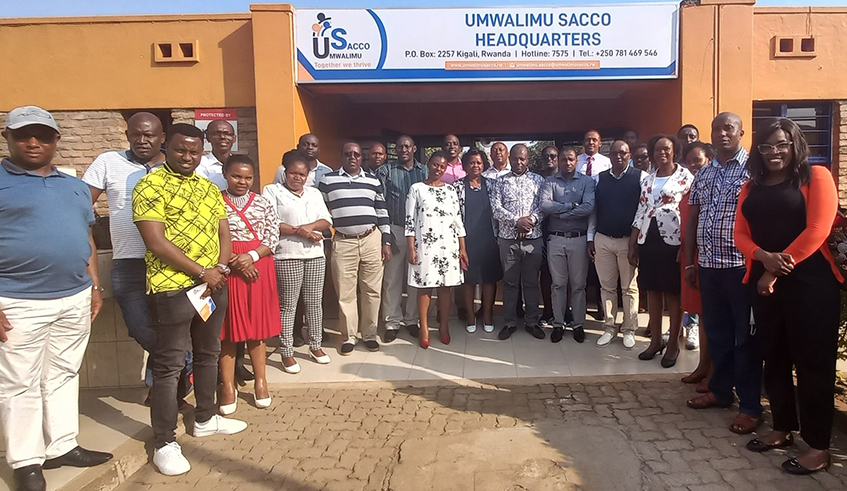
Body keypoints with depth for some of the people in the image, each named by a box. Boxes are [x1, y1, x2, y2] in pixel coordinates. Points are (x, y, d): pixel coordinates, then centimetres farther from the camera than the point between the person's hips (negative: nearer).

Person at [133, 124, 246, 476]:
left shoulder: (210, 188, 13)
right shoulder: (150, 187, -8)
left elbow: (223, 233, 12)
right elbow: (156, 241, -16)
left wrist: (220, 268, -7)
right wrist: (202, 272, -16)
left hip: (214, 284, 7)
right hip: (173, 287, -7)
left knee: (208, 354, 18)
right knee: (169, 365, 0)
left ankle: (205, 419, 36)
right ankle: (164, 443, 12)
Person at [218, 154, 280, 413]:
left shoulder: (263, 203, 5)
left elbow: (273, 237, 2)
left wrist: (251, 256, -14)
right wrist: (233, 262, -16)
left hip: (258, 267, 2)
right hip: (226, 268, -1)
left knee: (257, 325, 8)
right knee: (228, 327, 3)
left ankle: (260, 381, 19)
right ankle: (228, 386, 12)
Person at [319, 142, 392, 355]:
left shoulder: (373, 181, 10)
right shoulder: (328, 180, 5)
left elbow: (382, 213, 11)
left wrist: (386, 242, 5)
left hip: (371, 240, 2)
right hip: (343, 243, -1)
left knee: (372, 290, 5)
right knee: (345, 292, 2)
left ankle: (370, 334, 18)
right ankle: (349, 337, 15)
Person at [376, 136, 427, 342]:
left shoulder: (424, 171, 7)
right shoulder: (385, 171, 3)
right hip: (394, 230, -1)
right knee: (392, 278, 1)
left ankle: (412, 319, 21)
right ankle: (392, 323, 10)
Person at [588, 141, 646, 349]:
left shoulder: (641, 177, -4)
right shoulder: (599, 179, 7)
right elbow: (593, 210, 9)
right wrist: (590, 238, 7)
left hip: (628, 240, -3)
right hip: (602, 239, 3)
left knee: (629, 287, 6)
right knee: (607, 286, 10)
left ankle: (629, 330, 16)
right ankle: (609, 328, 20)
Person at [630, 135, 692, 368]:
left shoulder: (685, 177, -3)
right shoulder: (647, 180, 14)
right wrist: (632, 245, 11)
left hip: (673, 241, -5)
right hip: (648, 240, 5)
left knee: (673, 293, 2)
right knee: (653, 291, 11)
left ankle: (673, 343, 14)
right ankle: (655, 340, 22)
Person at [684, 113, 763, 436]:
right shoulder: (703, 174, 12)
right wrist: (689, 262, 10)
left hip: (741, 266, -5)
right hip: (708, 266, 5)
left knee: (745, 337, 3)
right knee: (716, 333, 15)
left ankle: (750, 406, 13)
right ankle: (720, 390, 30)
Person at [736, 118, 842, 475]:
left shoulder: (816, 177, -3)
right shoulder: (751, 187, 13)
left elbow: (817, 230, -13)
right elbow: (740, 234, 7)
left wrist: (778, 269, -12)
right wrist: (765, 257, -14)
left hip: (810, 282, -5)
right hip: (764, 282, 6)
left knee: (812, 361, 1)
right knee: (774, 358, 12)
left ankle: (818, 446, 12)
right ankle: (783, 429, 27)